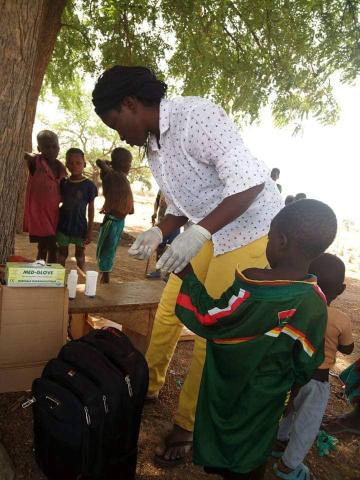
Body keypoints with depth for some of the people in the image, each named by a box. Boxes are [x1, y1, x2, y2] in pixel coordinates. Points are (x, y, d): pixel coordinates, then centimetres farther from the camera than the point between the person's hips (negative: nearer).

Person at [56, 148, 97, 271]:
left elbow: (91, 209, -5)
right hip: (63, 225, 3)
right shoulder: (63, 183, 2)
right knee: (62, 254, 13)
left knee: (80, 256, 10)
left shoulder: (89, 185, -8)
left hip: (80, 226, -3)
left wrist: (90, 230, -7)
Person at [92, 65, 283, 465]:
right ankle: (148, 386, 33)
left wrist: (199, 232, -33)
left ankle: (186, 425, 14)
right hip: (211, 233, 8)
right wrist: (158, 233, -5)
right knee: (169, 309, 11)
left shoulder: (195, 115, -20)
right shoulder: (153, 148, 7)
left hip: (253, 229, -8)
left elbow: (250, 180, -26)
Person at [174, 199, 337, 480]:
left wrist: (189, 277, -11)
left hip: (229, 391, -3)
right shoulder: (316, 303, -15)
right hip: (267, 399, 4)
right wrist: (288, 383, 15)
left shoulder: (252, 284, -31)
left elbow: (208, 319, -21)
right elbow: (307, 362, -4)